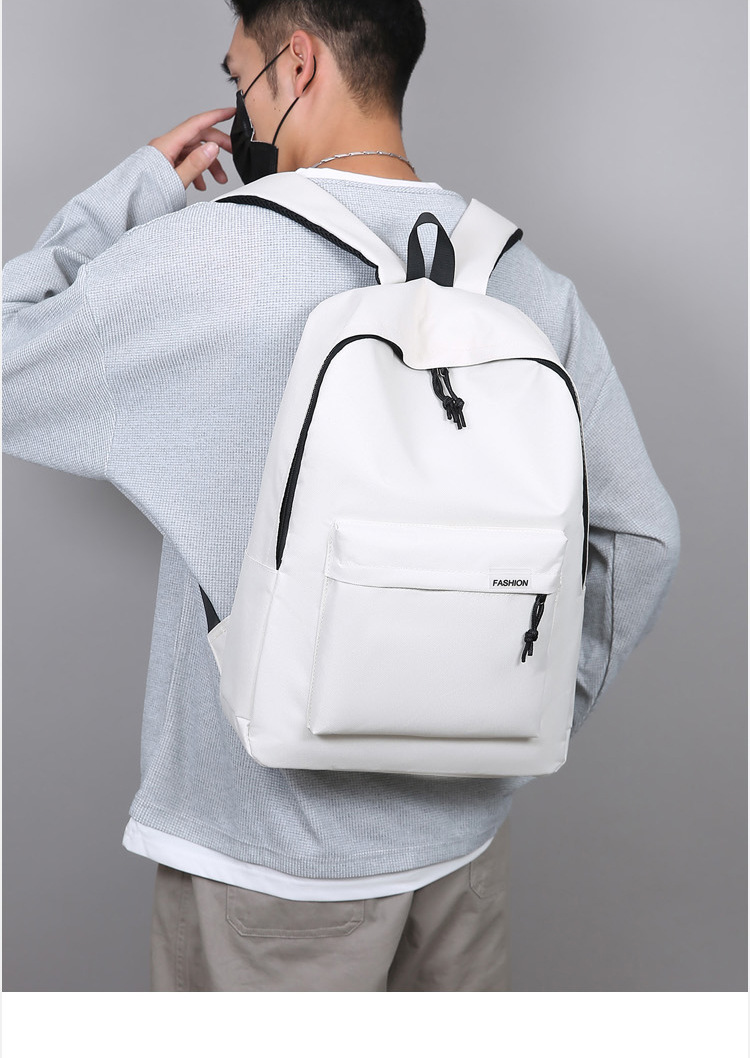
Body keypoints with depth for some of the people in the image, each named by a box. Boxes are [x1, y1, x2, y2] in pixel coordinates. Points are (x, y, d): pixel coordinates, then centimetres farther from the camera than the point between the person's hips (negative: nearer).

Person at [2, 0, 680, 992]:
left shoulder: (207, 257, -17)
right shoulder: (527, 277, -2)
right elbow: (642, 535, 1)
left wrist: (131, 190, 0)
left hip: (276, 851, -4)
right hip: (468, 821, 5)